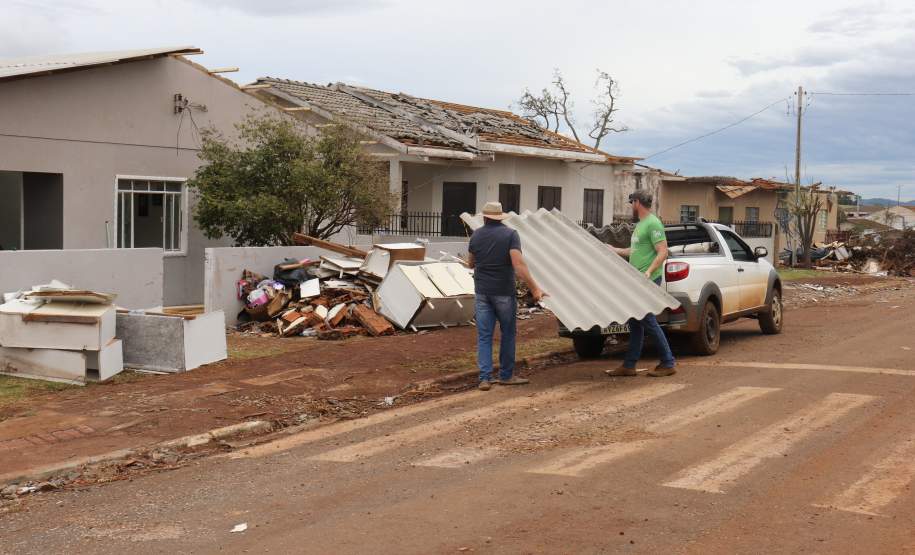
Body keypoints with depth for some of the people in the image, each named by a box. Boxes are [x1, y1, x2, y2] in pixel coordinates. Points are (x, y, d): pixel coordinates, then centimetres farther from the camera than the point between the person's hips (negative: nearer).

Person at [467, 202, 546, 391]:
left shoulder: (476, 235, 4)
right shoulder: (510, 234, -8)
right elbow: (518, 265, -18)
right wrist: (534, 288, -18)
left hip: (482, 292, 3)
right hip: (504, 292, -3)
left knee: (484, 336, 5)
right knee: (507, 333, 11)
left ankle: (485, 378, 0)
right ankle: (506, 375, 17)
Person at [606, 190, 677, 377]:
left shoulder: (653, 224, -12)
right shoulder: (641, 224, 18)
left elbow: (663, 252, -19)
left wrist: (649, 271, -30)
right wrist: (616, 250, 37)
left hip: (648, 281, -10)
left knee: (647, 320, -8)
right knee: (635, 321, 11)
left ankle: (668, 363, 0)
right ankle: (629, 365, 16)